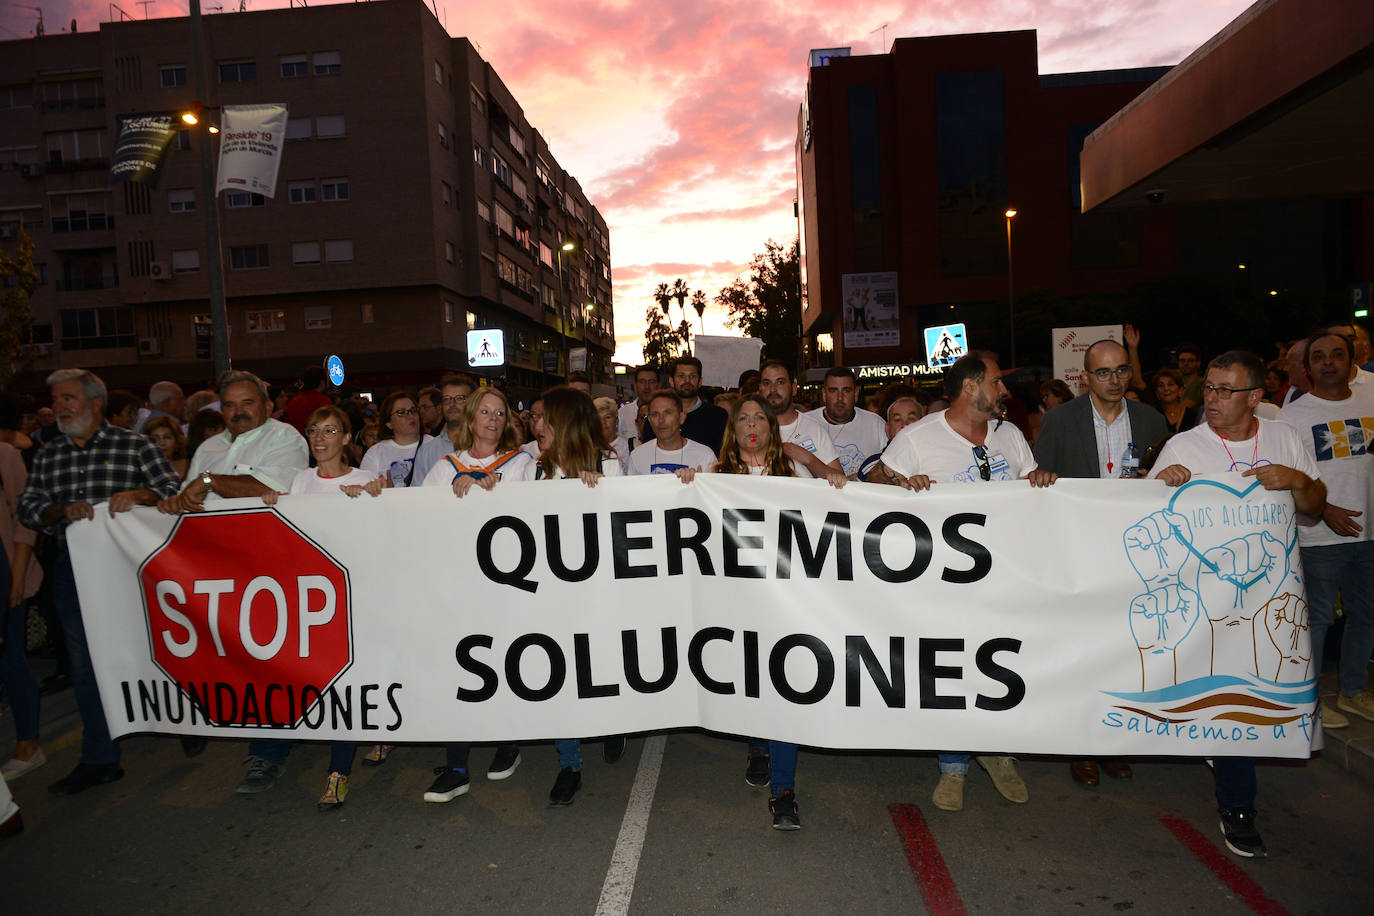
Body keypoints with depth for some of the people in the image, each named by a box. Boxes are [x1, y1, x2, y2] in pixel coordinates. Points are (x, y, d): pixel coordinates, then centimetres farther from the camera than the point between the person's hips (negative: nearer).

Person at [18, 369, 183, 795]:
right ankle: (99, 760, 23)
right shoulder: (48, 456, 11)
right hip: (72, 569, 5)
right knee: (86, 664, 11)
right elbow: (27, 506, 7)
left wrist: (138, 495, -26)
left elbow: (173, 490, -7)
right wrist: (62, 510, -13)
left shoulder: (135, 445, -2)